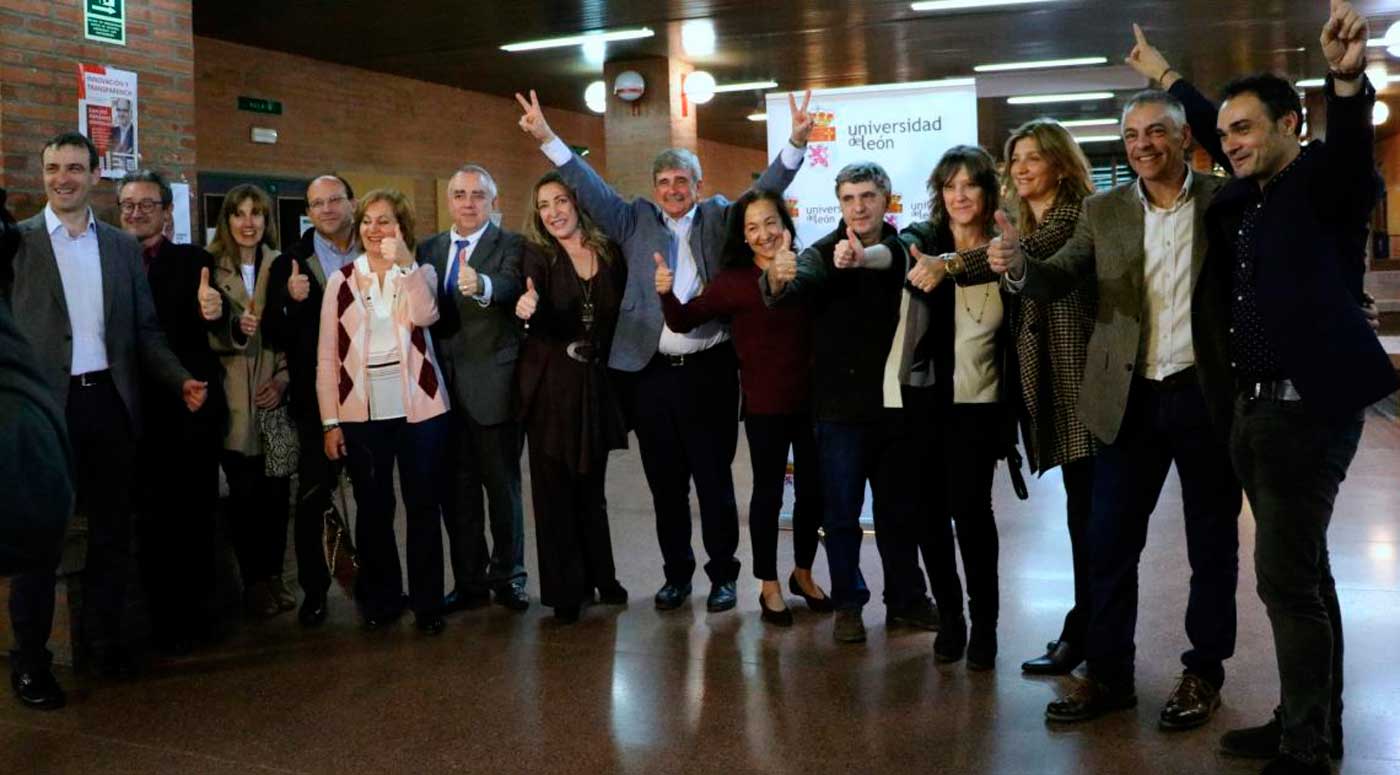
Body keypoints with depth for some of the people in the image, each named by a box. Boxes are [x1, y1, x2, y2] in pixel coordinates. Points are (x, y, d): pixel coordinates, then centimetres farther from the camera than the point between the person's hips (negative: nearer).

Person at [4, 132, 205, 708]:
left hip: (110, 401, 4)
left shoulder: (123, 247, 9)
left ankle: (108, 638, 28)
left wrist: (181, 379, -3)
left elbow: (144, 330, 10)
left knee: (112, 530, 13)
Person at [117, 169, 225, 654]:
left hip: (192, 406, -2)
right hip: (141, 409, 2)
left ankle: (199, 612, 20)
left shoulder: (195, 261, 1)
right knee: (155, 518, 9)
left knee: (196, 515, 7)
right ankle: (167, 619, 21)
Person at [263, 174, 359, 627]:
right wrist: (290, 300, -20)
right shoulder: (290, 264, 1)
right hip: (317, 399, -1)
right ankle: (314, 590, 18)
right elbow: (274, 336, -4)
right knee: (312, 497, 6)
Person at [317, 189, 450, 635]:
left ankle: (427, 602, 15)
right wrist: (330, 421, -2)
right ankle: (381, 599, 23)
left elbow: (424, 316, -19)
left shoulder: (419, 274, 4)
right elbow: (327, 356, 3)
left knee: (423, 506, 4)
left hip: (418, 408, -1)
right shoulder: (341, 281, 6)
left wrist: (402, 263, -18)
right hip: (361, 412, 1)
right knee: (373, 509, 9)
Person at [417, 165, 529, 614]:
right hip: (444, 385, 5)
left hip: (492, 384, -4)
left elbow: (509, 287, -24)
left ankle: (507, 576, 17)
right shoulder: (429, 249, 12)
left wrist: (481, 285, -45)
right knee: (456, 489, 10)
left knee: (503, 485, 4)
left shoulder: (510, 245, -4)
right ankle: (469, 581, 20)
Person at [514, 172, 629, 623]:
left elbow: (619, 315, 11)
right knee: (555, 489, 2)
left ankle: (599, 577, 28)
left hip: (596, 383, 3)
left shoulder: (609, 253, 3)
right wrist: (528, 310, -43)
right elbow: (539, 318, -22)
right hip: (551, 385, -3)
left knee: (591, 487, 15)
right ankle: (565, 590, 12)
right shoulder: (537, 255, -5)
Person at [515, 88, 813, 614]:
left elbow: (766, 189, -4)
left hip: (708, 369, -2)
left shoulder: (720, 218, 6)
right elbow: (589, 187, 3)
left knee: (715, 479, 6)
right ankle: (676, 574, 26)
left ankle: (723, 574, 20)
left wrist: (796, 142, -18)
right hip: (649, 372, 2)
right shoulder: (635, 220, 8)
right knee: (665, 484, 12)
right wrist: (547, 139, -7)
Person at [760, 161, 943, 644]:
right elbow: (799, 284, -22)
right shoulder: (824, 255, -3)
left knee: (901, 508, 14)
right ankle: (848, 604, 19)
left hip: (897, 403, 3)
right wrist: (777, 280, -47)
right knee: (842, 512, 5)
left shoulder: (904, 251, 4)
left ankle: (907, 599, 28)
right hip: (841, 406, -2)